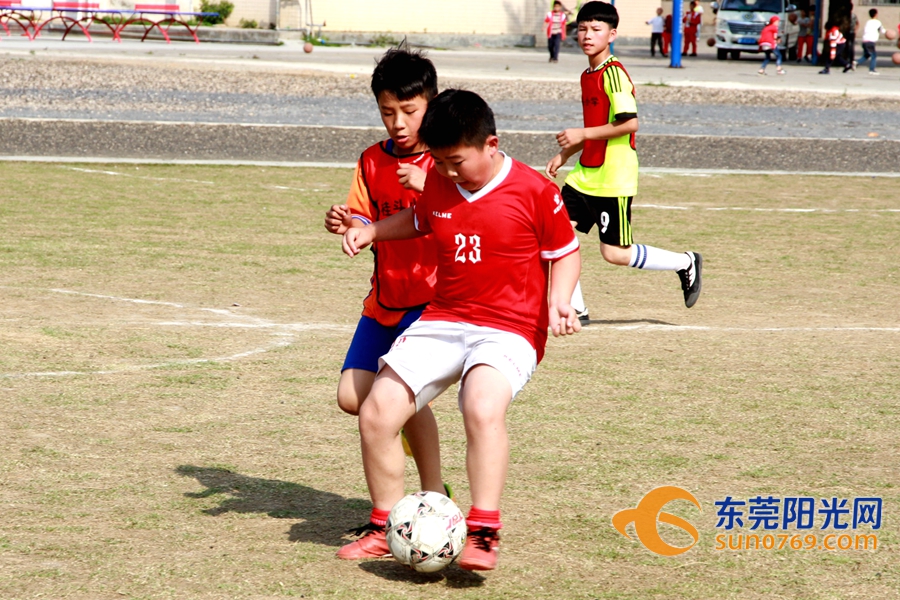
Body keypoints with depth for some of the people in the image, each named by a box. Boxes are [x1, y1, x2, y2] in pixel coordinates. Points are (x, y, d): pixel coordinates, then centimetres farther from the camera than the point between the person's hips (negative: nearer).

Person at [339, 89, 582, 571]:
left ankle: (483, 533, -31)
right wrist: (371, 231, 13)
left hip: (509, 330, -5)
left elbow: (565, 251, 3)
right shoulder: (436, 186, 6)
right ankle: (387, 527, 10)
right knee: (376, 412, -9)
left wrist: (559, 298, -13)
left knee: (483, 403, -36)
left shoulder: (535, 191, -8)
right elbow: (417, 221, 28)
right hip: (443, 320, 6)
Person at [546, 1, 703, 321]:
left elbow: (629, 123, -23)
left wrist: (582, 134, -20)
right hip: (586, 174, 9)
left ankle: (686, 263, 17)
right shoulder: (587, 76, 13)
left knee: (615, 253, -3)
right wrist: (564, 155, 19)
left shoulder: (613, 73, -15)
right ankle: (574, 308, 8)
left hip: (613, 178, -8)